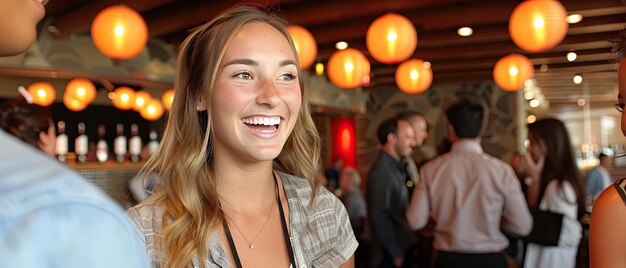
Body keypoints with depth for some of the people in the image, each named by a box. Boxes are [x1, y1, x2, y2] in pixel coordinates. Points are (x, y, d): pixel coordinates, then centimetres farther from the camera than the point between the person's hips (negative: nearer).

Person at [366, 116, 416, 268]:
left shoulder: (395, 167, 12)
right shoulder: (382, 171, -18)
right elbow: (379, 218, -22)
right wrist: (396, 254, -16)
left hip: (401, 248, 9)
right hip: (390, 256, -9)